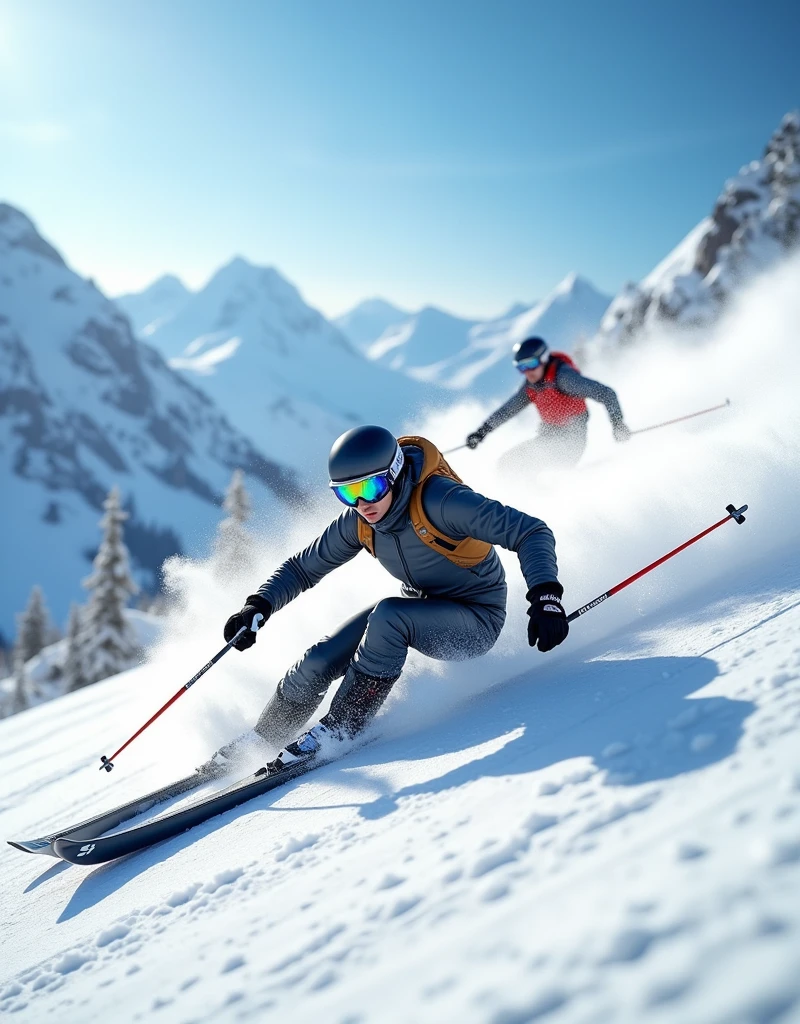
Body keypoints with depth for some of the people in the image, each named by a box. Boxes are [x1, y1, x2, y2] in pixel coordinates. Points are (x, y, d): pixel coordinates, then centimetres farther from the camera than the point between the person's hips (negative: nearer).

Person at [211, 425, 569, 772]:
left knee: (388, 617, -33)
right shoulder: (358, 522, -11)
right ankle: (262, 740, 16)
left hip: (475, 622, -6)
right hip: (417, 609, 6)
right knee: (320, 660, -8)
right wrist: (258, 606, -14)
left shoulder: (439, 500, -30)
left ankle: (340, 727, -15)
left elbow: (531, 532, -32)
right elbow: (302, 567, 2)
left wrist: (545, 596, -47)